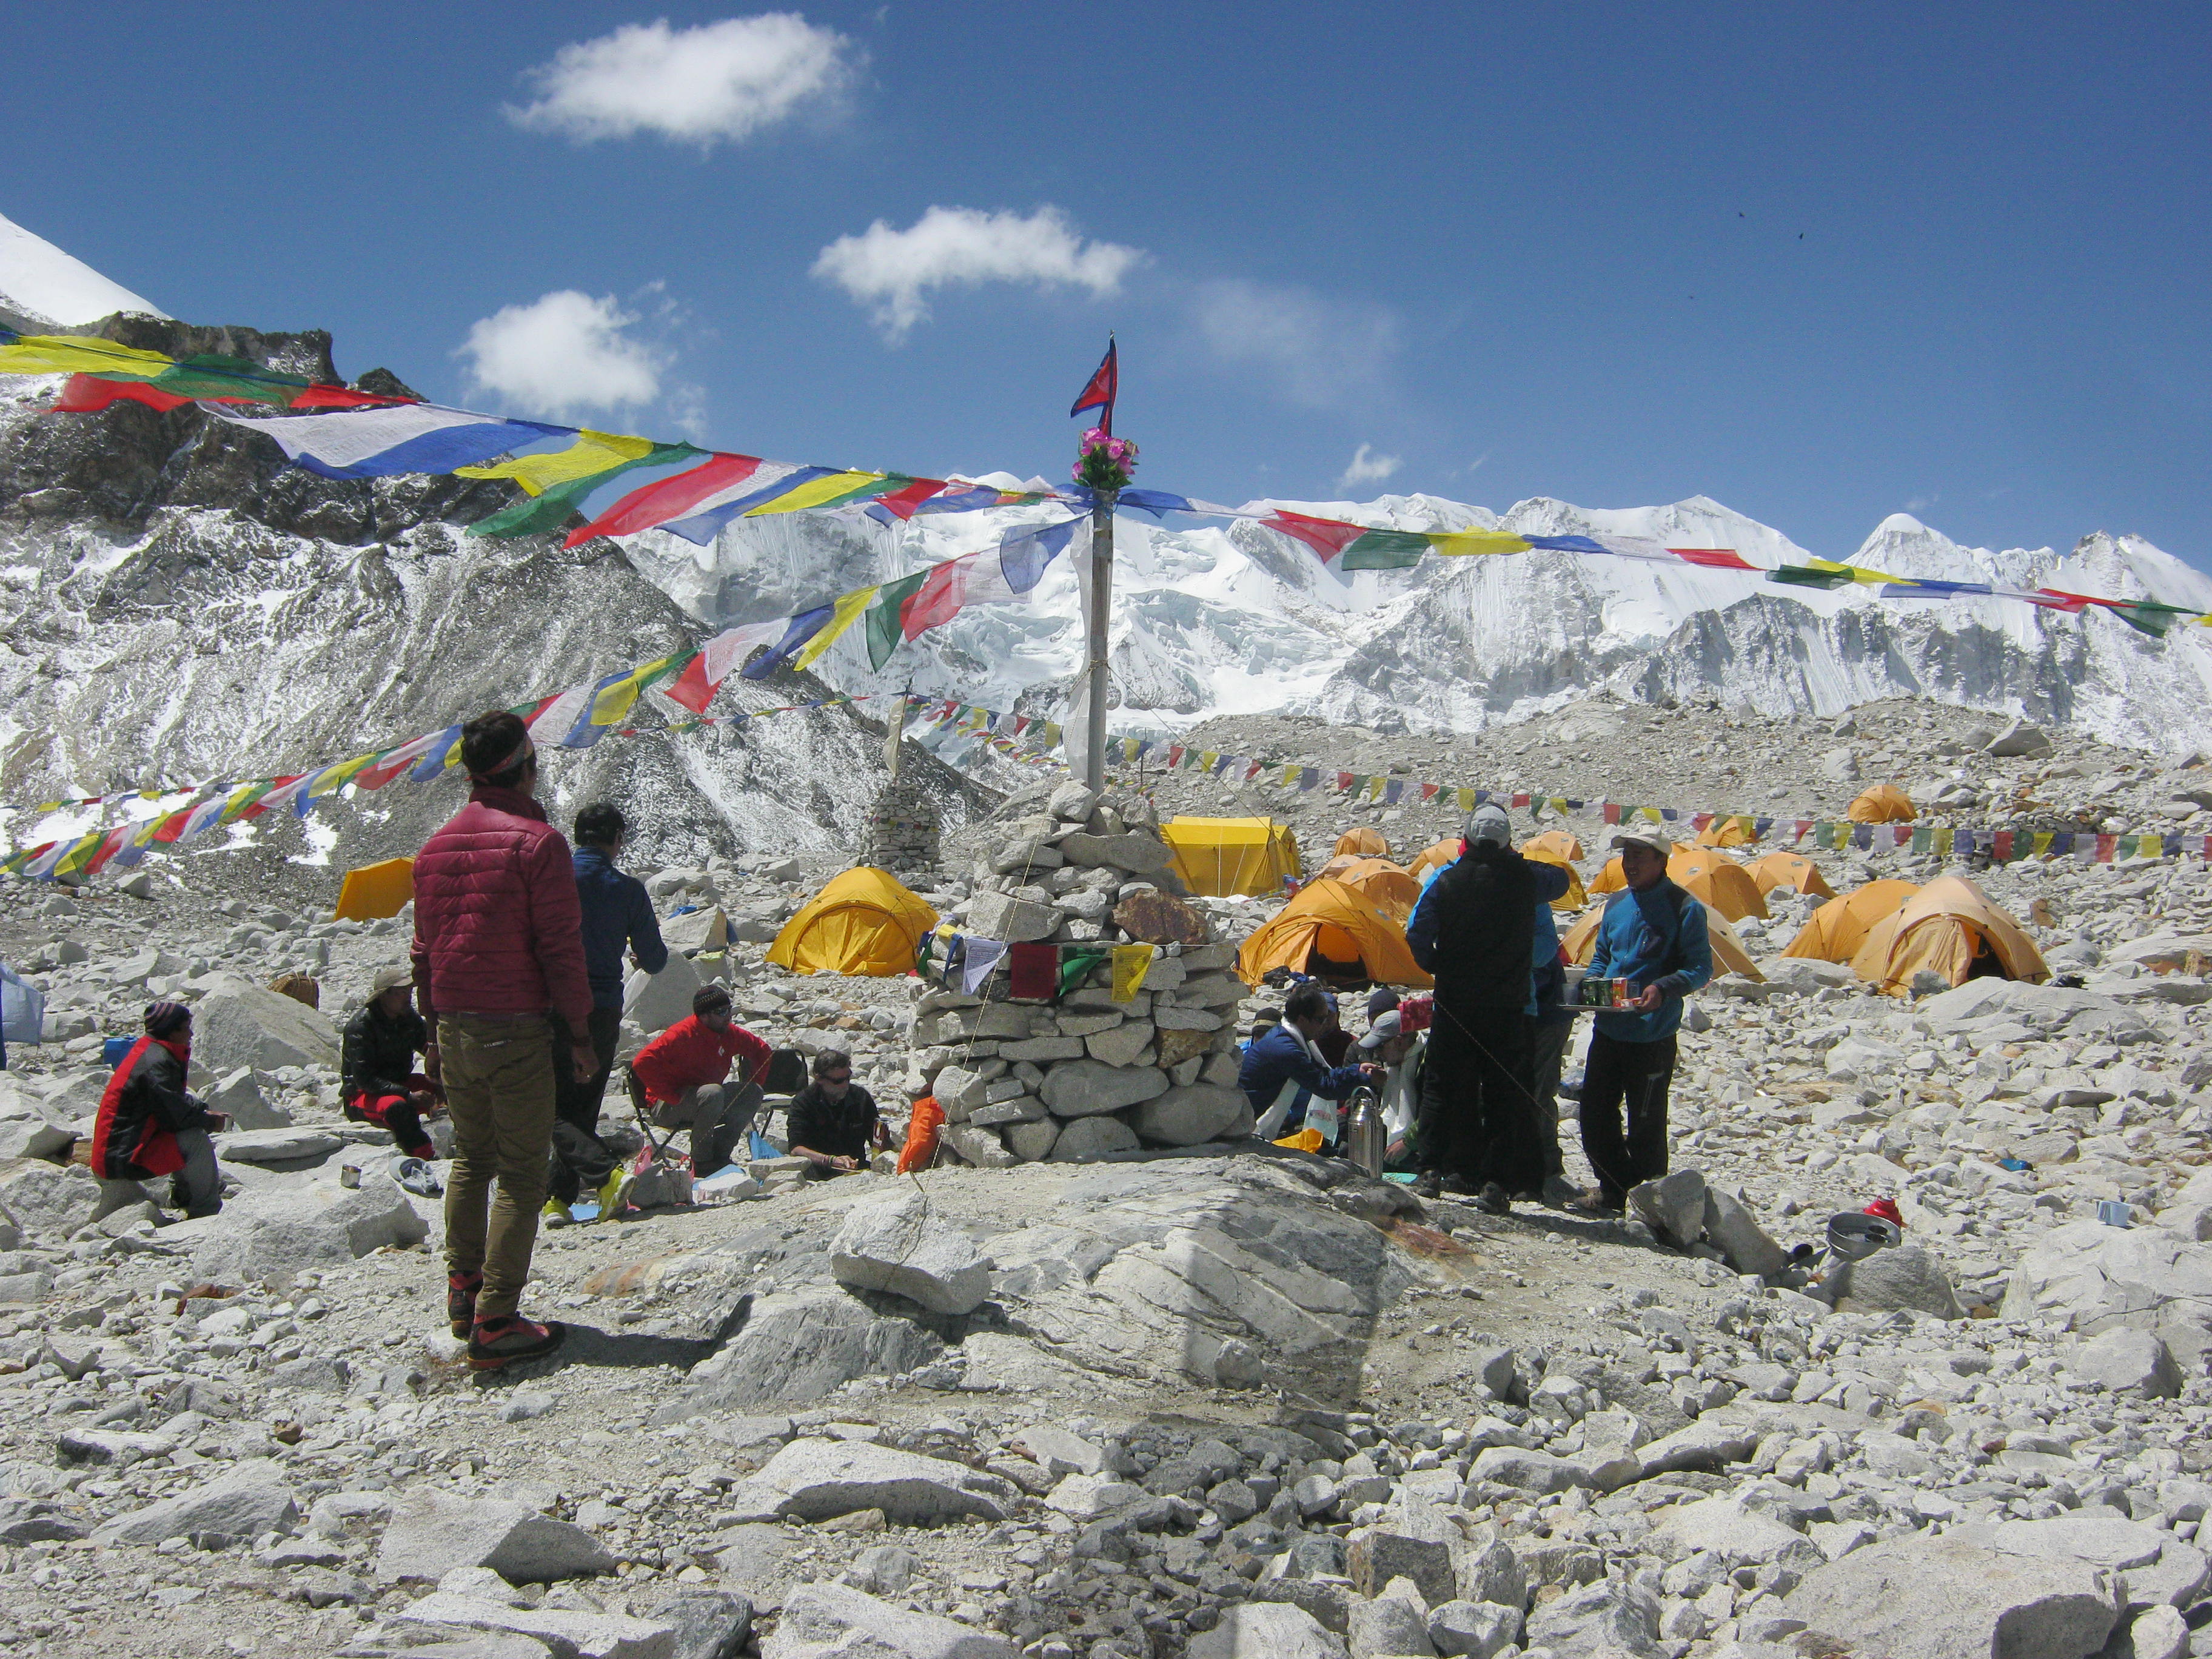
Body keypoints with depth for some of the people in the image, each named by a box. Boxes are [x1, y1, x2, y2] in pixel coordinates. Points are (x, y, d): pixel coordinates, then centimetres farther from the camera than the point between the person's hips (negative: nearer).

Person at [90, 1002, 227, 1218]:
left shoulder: (150, 1051, 10)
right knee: (194, 1139, -19)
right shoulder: (156, 1064, -21)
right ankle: (206, 1210, -10)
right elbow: (175, 1115, -22)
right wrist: (210, 1121, -5)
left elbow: (175, 1101, 19)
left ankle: (183, 1196, 25)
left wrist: (203, 1111, 3)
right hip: (121, 1160, -11)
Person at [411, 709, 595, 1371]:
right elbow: (561, 948, -13)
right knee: (521, 1174, -1)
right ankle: (495, 1324, -3)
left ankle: (462, 1291, 27)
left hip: (454, 1028, 7)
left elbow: (424, 951, 15)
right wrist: (579, 1031, -5)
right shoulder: (536, 841, -11)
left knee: (470, 1159, 22)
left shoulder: (436, 846, 10)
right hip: (516, 1031, -7)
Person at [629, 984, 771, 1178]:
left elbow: (761, 1050, 17)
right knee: (713, 1093, -35)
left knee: (753, 1093, -8)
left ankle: (719, 1155, -9)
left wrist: (751, 1087, 4)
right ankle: (701, 1162, -23)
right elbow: (643, 1063, -30)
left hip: (706, 1102, 7)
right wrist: (672, 1096, -28)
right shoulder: (683, 1034, -21)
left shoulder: (730, 1033, 0)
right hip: (666, 1108, -7)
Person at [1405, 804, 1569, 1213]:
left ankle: (1432, 1171, 8)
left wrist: (1437, 967, 8)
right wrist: (1514, 860, 28)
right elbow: (1560, 880, 19)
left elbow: (1417, 934, -10)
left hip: (1454, 1001, 0)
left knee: (1443, 1086, 9)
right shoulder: (1524, 878, -3)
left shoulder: (1446, 879, -5)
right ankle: (1496, 1182, 0)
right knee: (1505, 1092, 4)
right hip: (1509, 1006, 0)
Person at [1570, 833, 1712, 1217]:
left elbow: (1700, 968, -10)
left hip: (1653, 1036, -7)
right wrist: (1593, 983, 1)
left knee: (1645, 1124, 1)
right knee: (1595, 1115, 10)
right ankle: (1615, 1190, 25)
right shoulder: (1616, 904, 11)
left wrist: (1664, 989, -26)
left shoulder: (1684, 908, -9)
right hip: (1608, 1029, 7)